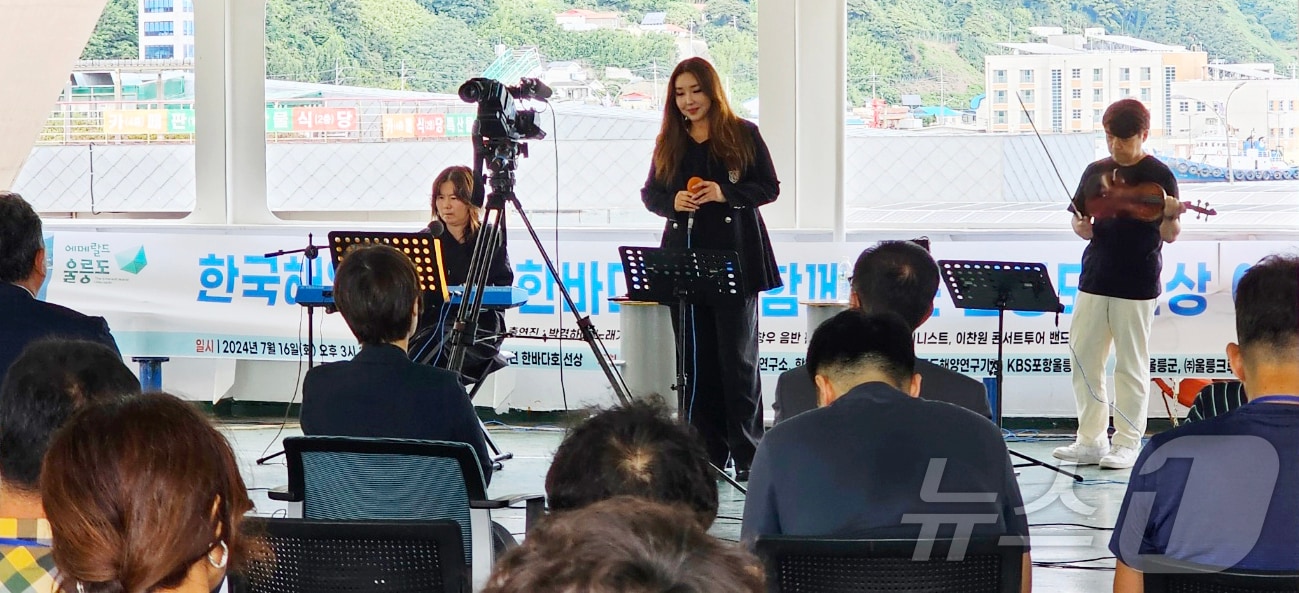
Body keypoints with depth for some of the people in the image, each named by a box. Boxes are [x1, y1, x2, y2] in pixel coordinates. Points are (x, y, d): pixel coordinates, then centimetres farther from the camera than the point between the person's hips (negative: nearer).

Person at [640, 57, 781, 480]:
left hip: (735, 259, -4)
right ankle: (707, 452, 11)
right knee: (696, 361, 5)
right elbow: (650, 194, 15)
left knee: (738, 358, -3)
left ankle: (748, 454, 1)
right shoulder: (669, 142, 12)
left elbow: (769, 187, 0)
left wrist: (725, 194, -15)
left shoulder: (743, 135, 2)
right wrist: (673, 202, -7)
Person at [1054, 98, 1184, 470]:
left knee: (1131, 365, 1)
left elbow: (1169, 235, -9)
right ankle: (1090, 441, 14)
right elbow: (1079, 219, 16)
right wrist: (1080, 227, -7)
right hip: (1094, 279, 5)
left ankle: (1128, 443, 9)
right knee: (1084, 359, 5)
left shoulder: (1157, 176, -5)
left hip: (1136, 285, -5)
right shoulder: (1095, 172, 9)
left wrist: (1170, 216, -30)